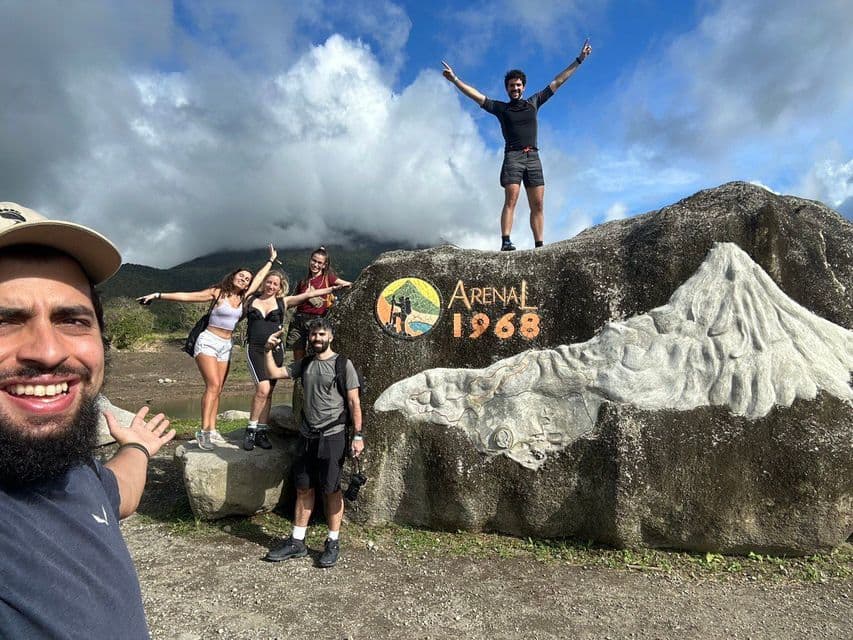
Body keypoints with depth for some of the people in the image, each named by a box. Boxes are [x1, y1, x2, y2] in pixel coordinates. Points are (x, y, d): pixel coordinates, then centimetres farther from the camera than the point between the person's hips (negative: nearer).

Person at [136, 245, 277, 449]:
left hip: (226, 346, 6)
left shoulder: (243, 297, 8)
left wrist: (271, 260, 28)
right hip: (208, 341, -6)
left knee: (217, 390, 2)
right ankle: (204, 431, -18)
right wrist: (158, 295, -17)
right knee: (213, 385, -18)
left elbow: (258, 278, 20)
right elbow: (185, 296, -10)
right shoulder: (217, 292, -6)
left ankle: (212, 431, 1)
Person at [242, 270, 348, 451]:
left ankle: (261, 432, 13)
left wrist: (334, 288, 5)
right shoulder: (251, 300, 7)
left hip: (275, 349, 2)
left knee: (268, 393, 3)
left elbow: (309, 294, 7)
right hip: (255, 349, -2)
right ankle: (251, 431, -4)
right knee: (263, 389, -17)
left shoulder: (283, 301, 8)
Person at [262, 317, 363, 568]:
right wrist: (269, 350, 0)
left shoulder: (342, 364, -7)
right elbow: (275, 373, 14)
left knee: (331, 490, 4)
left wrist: (358, 435, -12)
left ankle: (333, 543, 18)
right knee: (303, 489, 11)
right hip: (306, 435, 5)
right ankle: (297, 542, 23)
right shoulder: (304, 364, 10)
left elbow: (354, 402, -8)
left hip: (332, 436, -5)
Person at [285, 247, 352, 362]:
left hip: (316, 320, -4)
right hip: (299, 319, 4)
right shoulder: (303, 281, 12)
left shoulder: (328, 277, 3)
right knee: (298, 356, 7)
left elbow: (349, 285, -9)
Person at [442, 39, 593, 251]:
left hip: (533, 157, 3)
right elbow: (475, 95, 9)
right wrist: (455, 80, 1)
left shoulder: (534, 102, 21)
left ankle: (539, 245, -5)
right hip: (512, 156, -3)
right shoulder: (501, 108, 15)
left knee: (538, 205, -4)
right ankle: (505, 242, -24)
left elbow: (558, 82, 24)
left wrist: (579, 60, 25)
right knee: (510, 200, -17)